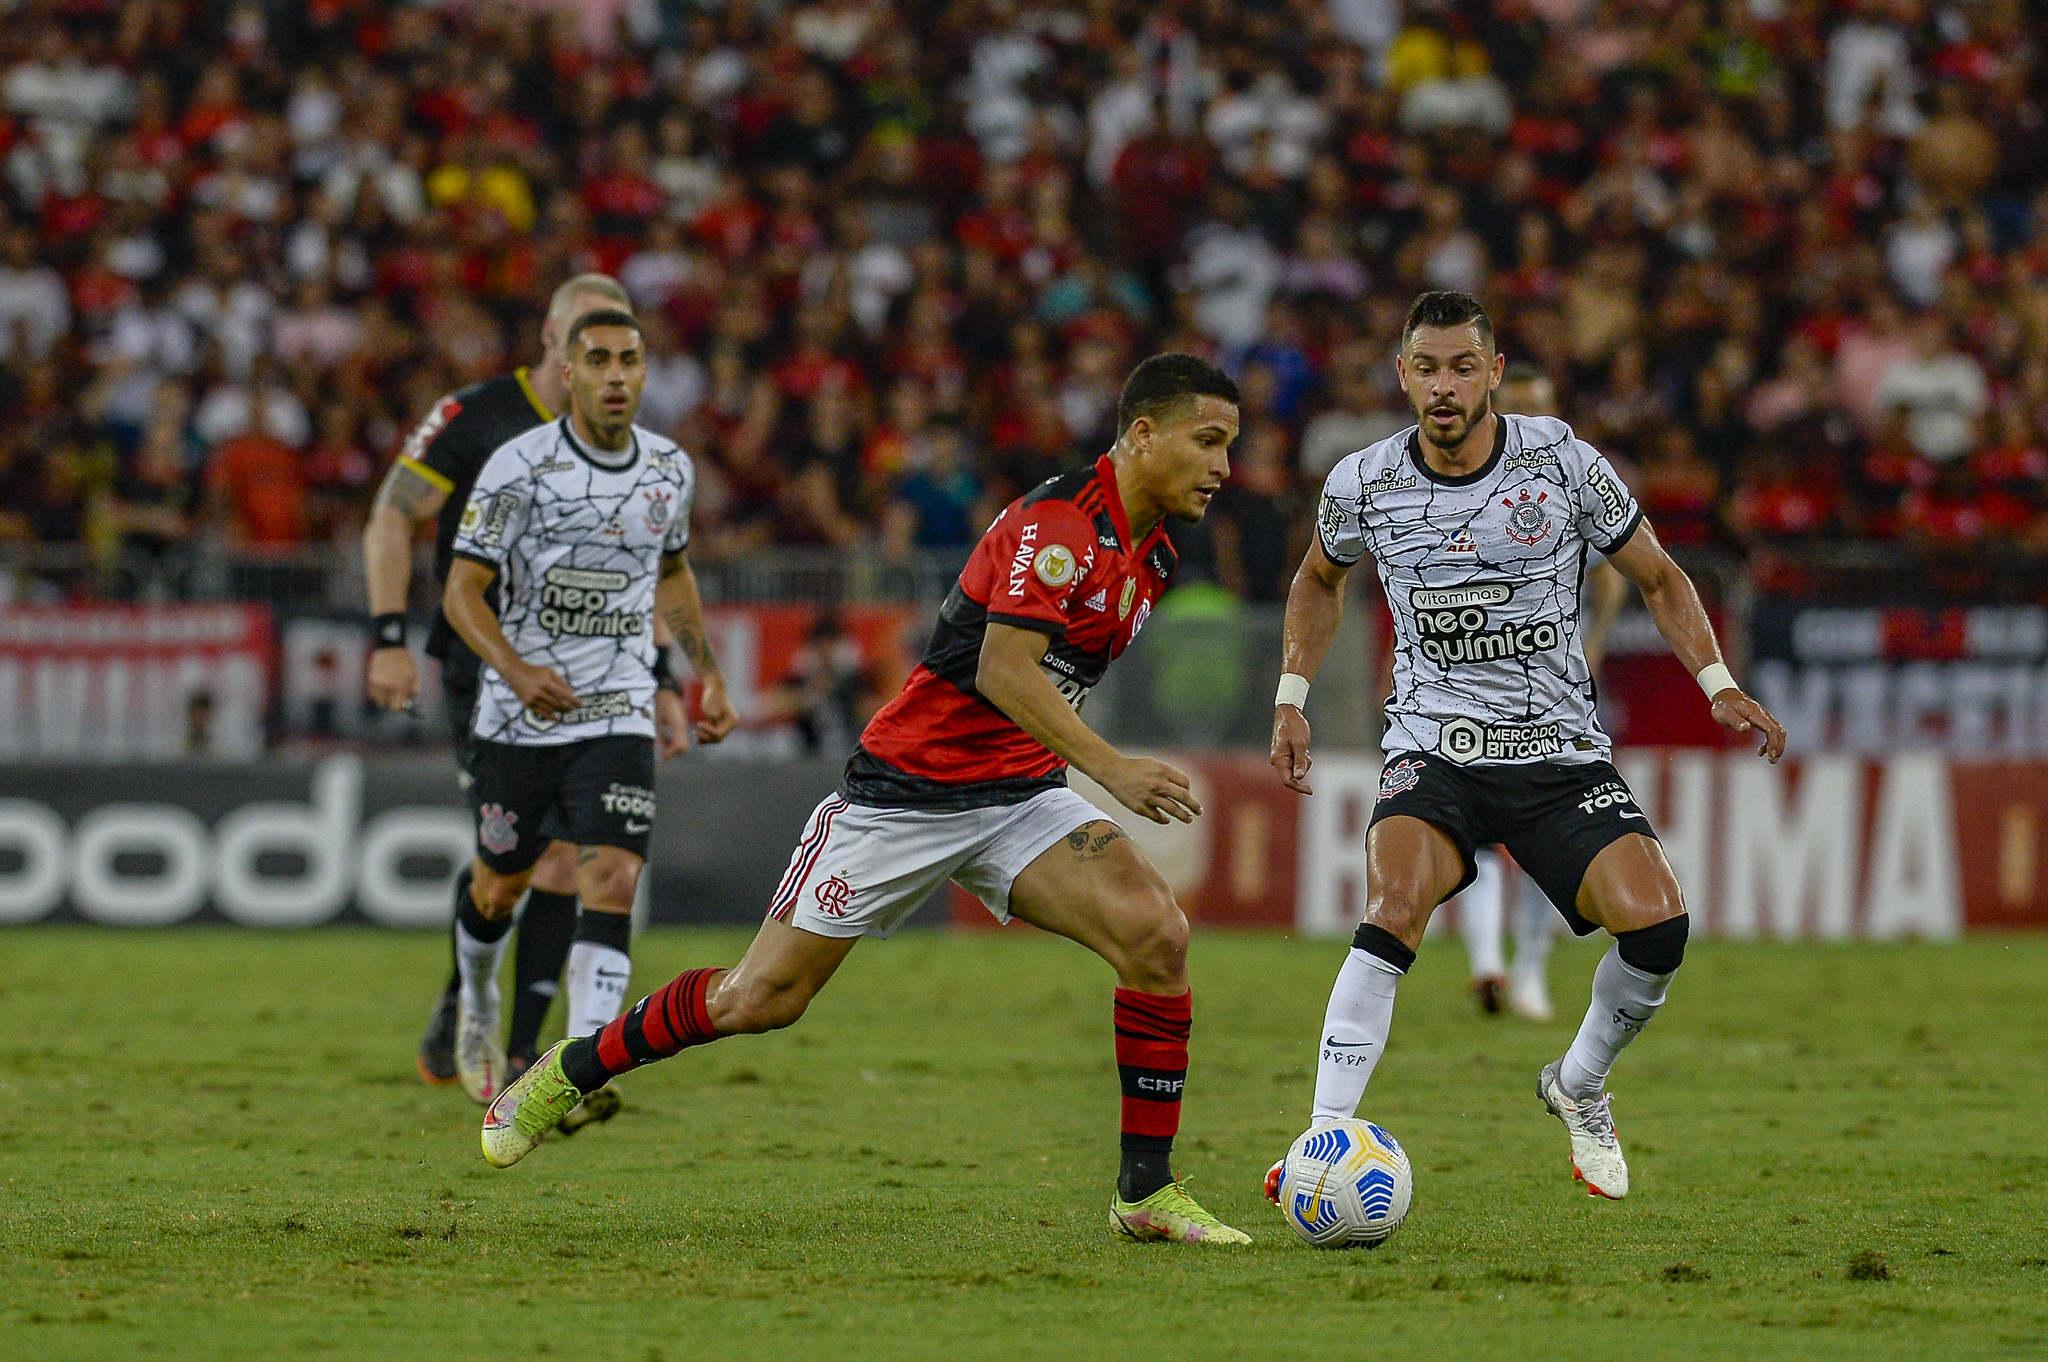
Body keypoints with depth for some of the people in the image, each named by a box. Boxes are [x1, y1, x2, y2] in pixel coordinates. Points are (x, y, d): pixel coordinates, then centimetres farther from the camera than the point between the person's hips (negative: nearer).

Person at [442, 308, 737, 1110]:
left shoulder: (670, 471, 3)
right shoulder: (520, 467, -12)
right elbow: (462, 592, -12)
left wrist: (708, 674, 17)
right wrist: (517, 671, -28)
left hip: (618, 715, 2)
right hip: (519, 714, -2)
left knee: (612, 880, -17)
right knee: (499, 889, 12)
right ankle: (477, 1007, 45)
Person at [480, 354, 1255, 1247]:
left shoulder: (1150, 552, 8)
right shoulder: (1058, 521, -20)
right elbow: (1003, 670, -30)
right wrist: (1112, 768, -36)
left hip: (1019, 798, 7)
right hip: (908, 792, -7)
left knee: (1156, 935, -17)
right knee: (763, 997, 0)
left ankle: (1146, 1191, -10)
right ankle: (570, 1071, 24)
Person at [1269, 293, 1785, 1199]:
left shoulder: (1562, 462, -6)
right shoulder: (1362, 485, -2)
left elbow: (1657, 578, 8)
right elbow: (1320, 580, 22)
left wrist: (1718, 683, -4)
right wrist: (1291, 699, 13)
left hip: (1561, 752, 1)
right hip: (1432, 750, -1)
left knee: (1656, 923, -20)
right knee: (1395, 910, -31)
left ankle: (1578, 1086, 10)